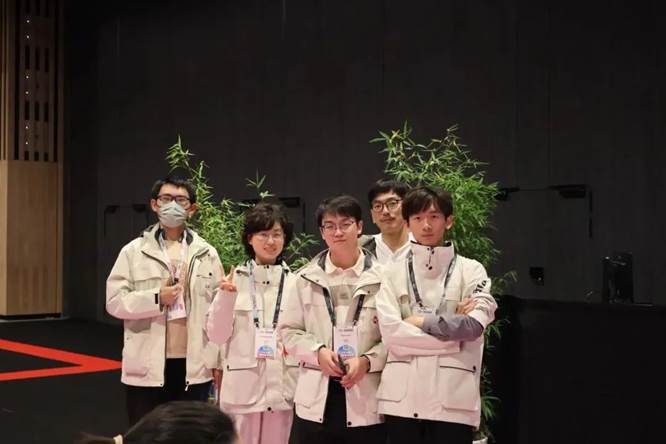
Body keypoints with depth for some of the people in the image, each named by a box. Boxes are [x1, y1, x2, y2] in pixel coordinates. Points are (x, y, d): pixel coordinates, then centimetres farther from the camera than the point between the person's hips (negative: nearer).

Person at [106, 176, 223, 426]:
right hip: (147, 365, -1)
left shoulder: (207, 254, 5)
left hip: (195, 365, 1)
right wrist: (156, 298, -17)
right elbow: (114, 302, -4)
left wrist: (219, 361, 1)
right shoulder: (134, 251, 1)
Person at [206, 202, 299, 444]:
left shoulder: (295, 282, 4)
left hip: (283, 386, 1)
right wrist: (225, 297, -14)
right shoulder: (234, 280, 1)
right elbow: (216, 335, -1)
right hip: (242, 387, -1)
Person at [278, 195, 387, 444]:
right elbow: (289, 330, 7)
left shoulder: (381, 278, -2)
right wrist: (318, 352, -9)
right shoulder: (307, 278, 5)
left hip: (365, 398, -1)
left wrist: (367, 361, -15)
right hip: (316, 398, 2)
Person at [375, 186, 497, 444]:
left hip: (453, 397, -1)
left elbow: (474, 325, -11)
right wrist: (452, 335, -9)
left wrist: (419, 321, -7)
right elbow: (391, 333, -6)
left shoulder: (471, 270, 5)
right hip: (402, 396, 1)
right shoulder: (394, 274, 7)